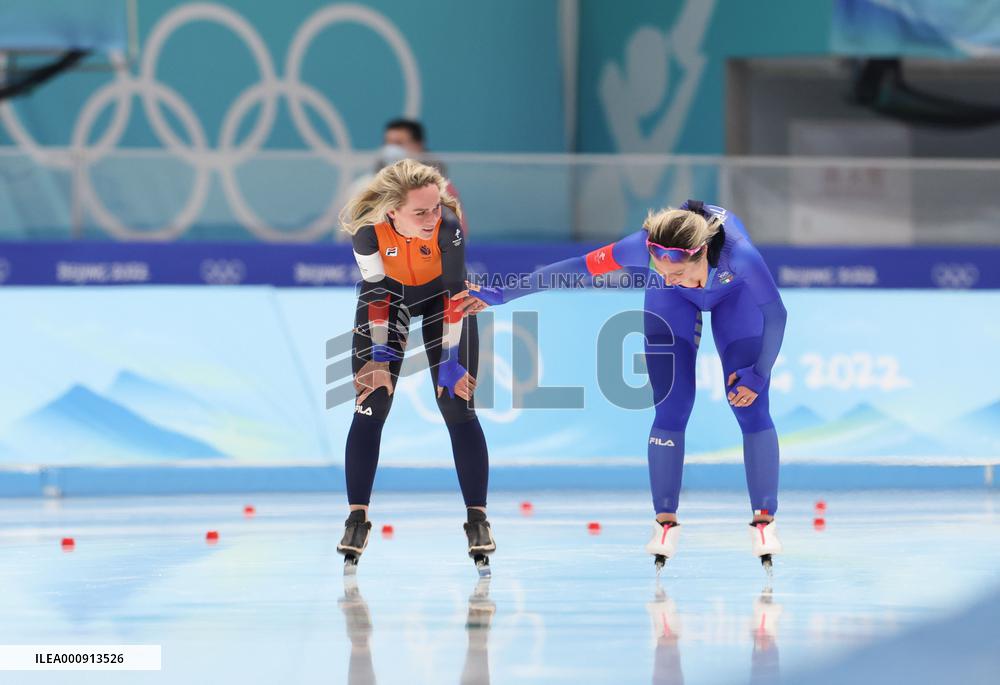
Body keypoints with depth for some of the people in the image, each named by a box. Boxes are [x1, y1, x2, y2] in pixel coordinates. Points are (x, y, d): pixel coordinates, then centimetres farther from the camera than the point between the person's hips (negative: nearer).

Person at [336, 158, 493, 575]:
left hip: (440, 292, -1)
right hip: (389, 293, 1)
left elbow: (454, 293, -28)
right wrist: (380, 354, -18)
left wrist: (451, 359, -24)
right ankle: (357, 518, 2)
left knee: (458, 408, -7)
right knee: (370, 407, -5)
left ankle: (477, 519, -1)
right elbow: (376, 291, -20)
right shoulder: (368, 226, -33)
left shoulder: (448, 224, -37)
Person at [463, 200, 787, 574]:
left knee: (751, 407, -9)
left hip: (734, 293, -1)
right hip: (673, 302, 1)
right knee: (671, 410, -8)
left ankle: (764, 520, 2)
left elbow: (775, 314, -27)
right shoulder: (644, 246, -40)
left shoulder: (739, 254, -44)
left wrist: (760, 374, -25)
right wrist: (501, 295, -29)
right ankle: (665, 522, 3)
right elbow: (575, 268, -31)